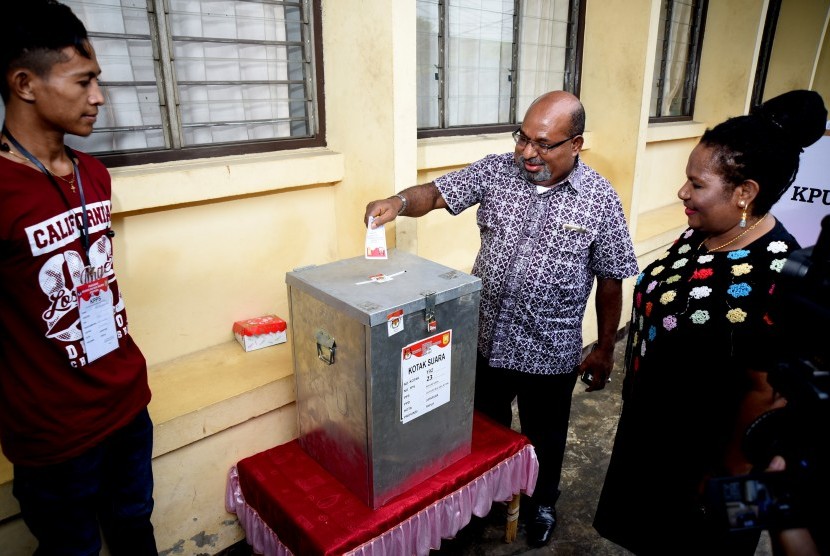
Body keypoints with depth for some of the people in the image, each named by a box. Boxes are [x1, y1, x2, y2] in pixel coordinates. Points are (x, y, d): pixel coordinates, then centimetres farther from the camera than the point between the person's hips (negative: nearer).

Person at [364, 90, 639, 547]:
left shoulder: (600, 200, -12)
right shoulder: (496, 171, -7)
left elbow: (611, 282, -4)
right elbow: (437, 192, -5)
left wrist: (604, 349, 1)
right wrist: (399, 202, -28)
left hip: (550, 352, -2)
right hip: (486, 339, 3)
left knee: (543, 439, 21)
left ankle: (541, 503, 50)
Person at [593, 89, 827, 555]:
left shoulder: (779, 278, -29)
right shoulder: (698, 237, -4)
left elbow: (768, 394, -23)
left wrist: (728, 476, -14)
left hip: (705, 456, -7)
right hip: (650, 433, 7)